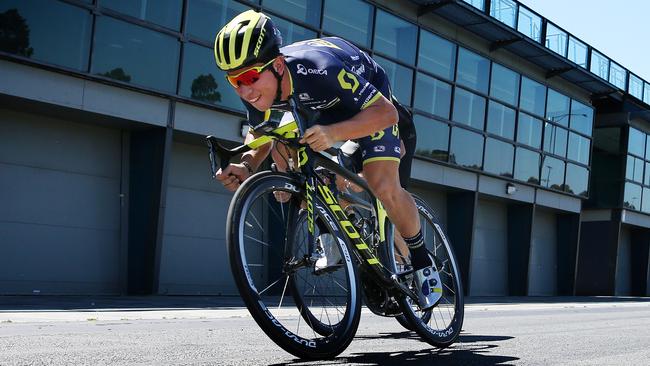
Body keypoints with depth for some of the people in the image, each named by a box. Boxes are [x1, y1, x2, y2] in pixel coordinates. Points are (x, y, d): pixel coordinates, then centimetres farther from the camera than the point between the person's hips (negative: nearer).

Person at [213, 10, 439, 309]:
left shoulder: (319, 70, -43)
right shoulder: (257, 89, -25)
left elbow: (386, 112, -42)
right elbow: (259, 134, -7)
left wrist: (333, 133, -58)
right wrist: (246, 166, -29)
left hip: (371, 103, -6)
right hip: (322, 108, 6)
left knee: (384, 188, -23)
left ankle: (422, 261, 3)